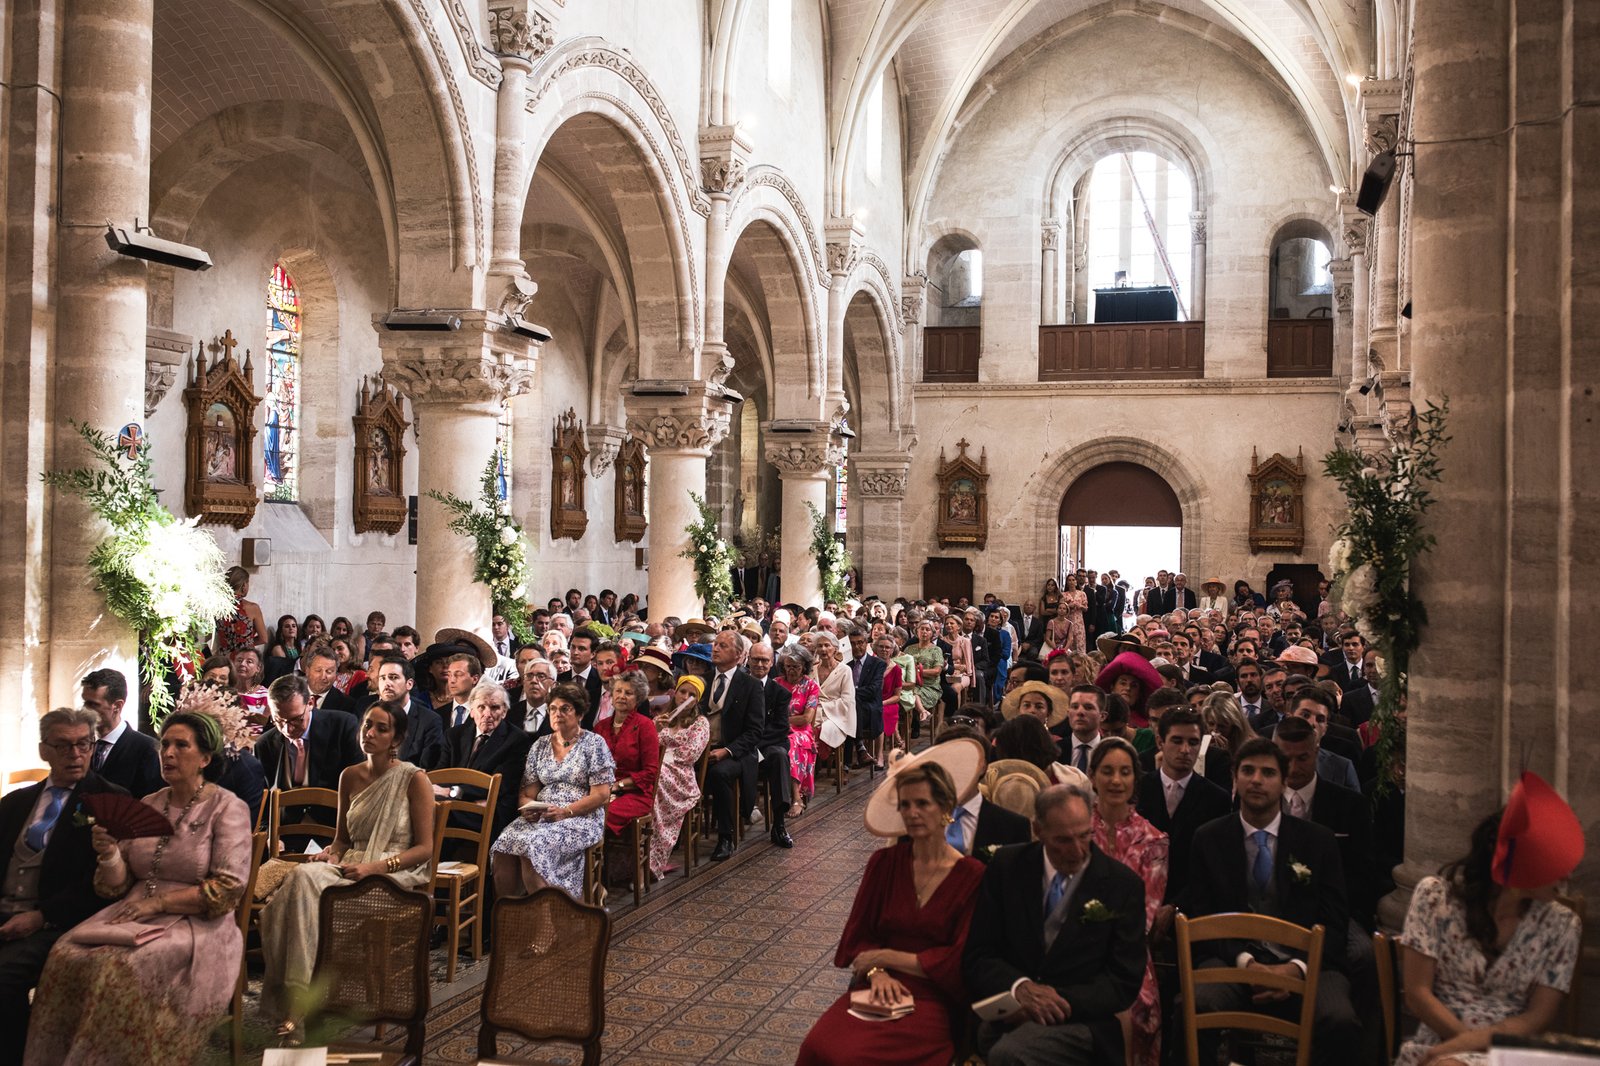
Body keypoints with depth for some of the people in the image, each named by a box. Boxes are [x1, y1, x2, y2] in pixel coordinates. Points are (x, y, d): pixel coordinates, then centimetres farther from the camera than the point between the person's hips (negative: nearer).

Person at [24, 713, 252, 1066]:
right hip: (136, 915, 5)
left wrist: (156, 903, -13)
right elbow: (117, 887, 12)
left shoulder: (227, 808, -3)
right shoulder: (147, 806, 15)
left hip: (196, 925, -5)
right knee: (67, 955, -22)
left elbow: (227, 890, -10)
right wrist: (109, 854, -8)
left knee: (121, 966, -31)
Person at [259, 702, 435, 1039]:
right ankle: (293, 1002, -26)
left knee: (306, 885, -30)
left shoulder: (415, 780, -4)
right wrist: (330, 854, -2)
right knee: (303, 875, -29)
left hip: (396, 873, -5)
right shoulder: (350, 776, 12)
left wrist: (375, 866, -17)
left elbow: (425, 848, -6)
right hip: (352, 866, 5)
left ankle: (294, 1005, -25)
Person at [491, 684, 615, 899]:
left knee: (534, 845, -31)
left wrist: (565, 812, -16)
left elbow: (601, 794, -6)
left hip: (581, 818, -4)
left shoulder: (594, 744, 1)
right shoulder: (540, 746, 16)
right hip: (541, 817, 5)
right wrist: (527, 808, -9)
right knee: (505, 843, -25)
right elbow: (527, 793, 14)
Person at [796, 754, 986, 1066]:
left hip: (933, 999, -3)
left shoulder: (972, 876, -3)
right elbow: (859, 935, 9)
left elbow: (961, 960, -5)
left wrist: (885, 957, -6)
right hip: (879, 989, 3)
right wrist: (877, 972, -12)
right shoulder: (884, 862, 7)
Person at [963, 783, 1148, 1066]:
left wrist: (1060, 1000, -16)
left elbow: (1123, 983, 0)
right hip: (1009, 1015, 3)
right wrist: (1019, 987, -17)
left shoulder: (1123, 885, 0)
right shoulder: (1007, 866, 4)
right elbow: (976, 959, 4)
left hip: (1080, 1020, -3)